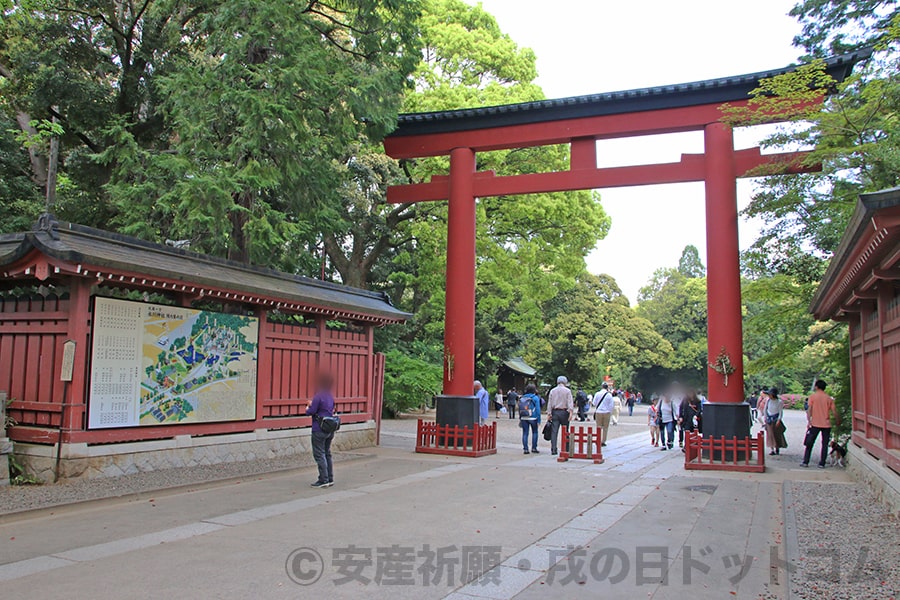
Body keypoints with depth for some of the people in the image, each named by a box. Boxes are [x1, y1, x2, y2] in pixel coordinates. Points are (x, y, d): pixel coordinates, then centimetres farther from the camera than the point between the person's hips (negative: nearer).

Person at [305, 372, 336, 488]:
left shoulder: (318, 396, -16)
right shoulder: (331, 396, 10)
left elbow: (311, 412, -17)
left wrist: (308, 408, 6)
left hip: (319, 430, -8)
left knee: (319, 455, -2)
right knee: (327, 453, 16)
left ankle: (323, 480, -2)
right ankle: (330, 479, 19)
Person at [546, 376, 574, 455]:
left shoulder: (552, 391, 9)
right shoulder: (567, 391, 0)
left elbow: (549, 403, 7)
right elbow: (570, 402, -10)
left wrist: (549, 413, 7)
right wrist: (571, 412, -16)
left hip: (555, 412, 2)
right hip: (564, 412, -2)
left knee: (554, 431, -1)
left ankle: (553, 449, -6)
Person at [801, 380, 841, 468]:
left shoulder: (813, 396, -1)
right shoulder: (829, 398, 4)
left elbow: (809, 410, -9)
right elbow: (834, 411, 1)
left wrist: (809, 421, -10)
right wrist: (837, 421, 14)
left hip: (815, 424, -1)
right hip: (826, 424, 1)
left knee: (809, 443, 6)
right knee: (825, 444, 7)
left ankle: (805, 462, 5)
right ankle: (822, 464, 5)